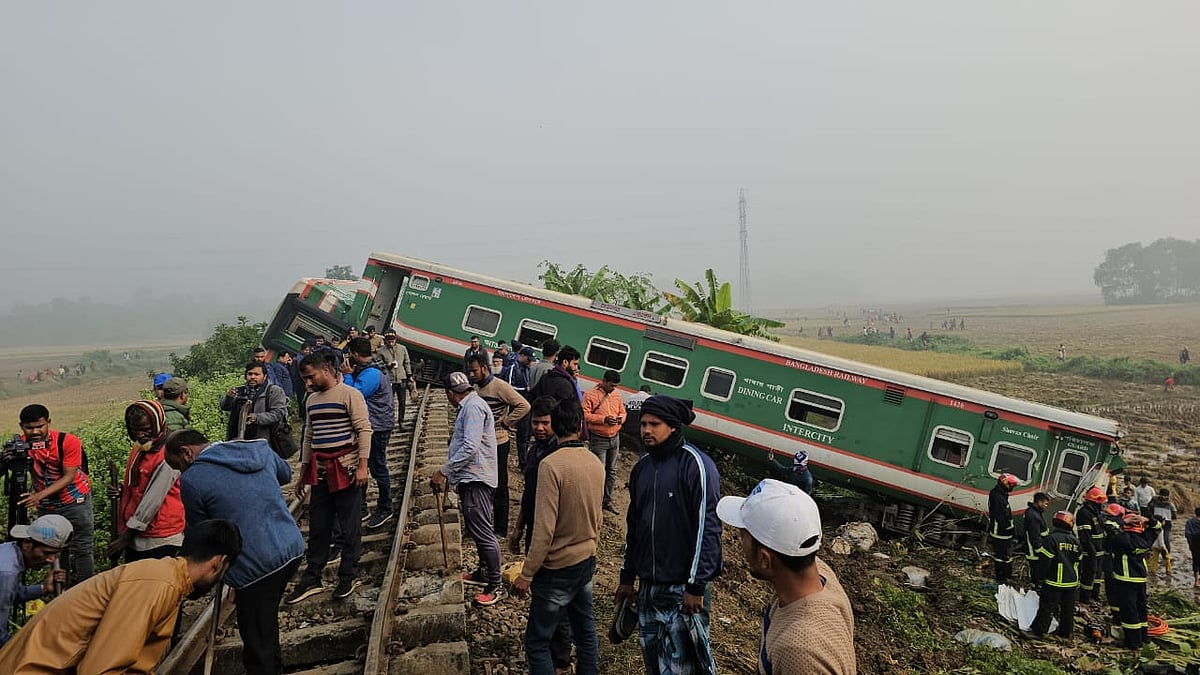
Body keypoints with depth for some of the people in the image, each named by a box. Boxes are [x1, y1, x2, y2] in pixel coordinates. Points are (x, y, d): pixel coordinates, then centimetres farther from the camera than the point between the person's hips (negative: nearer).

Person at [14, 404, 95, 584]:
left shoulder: (68, 442, -21)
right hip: (46, 506, 3)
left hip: (75, 500, -3)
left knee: (82, 549, -2)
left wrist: (39, 495, -34)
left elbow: (69, 477, -21)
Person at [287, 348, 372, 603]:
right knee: (318, 527, 9)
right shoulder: (311, 400, 15)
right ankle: (311, 579, 17)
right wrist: (303, 473, 20)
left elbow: (364, 430, -11)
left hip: (346, 469, -6)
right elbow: (309, 438, 21)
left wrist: (362, 466, -17)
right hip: (320, 472, 7)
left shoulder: (349, 394, -7)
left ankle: (349, 576, 12)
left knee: (350, 526, 1)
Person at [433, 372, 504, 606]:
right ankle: (484, 572, 33)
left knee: (482, 530, -7)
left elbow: (470, 448, -25)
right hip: (470, 477, 11)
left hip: (476, 478, -11)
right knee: (475, 528, 19)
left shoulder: (473, 407, -17)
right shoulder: (468, 406, 17)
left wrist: (443, 471, -21)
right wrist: (449, 472, 24)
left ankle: (496, 586, -1)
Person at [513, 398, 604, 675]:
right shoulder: (596, 462, 0)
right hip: (587, 561, 7)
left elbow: (544, 529, -23)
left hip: (558, 568, -7)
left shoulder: (551, 464, -21)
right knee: (586, 631, 19)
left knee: (537, 642, 3)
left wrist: (526, 574, -14)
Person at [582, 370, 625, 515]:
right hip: (598, 439, -6)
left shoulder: (617, 395, 7)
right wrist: (604, 419, -22)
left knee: (611, 471, 13)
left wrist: (621, 418, -7)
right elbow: (585, 415, -15)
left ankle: (608, 501, 26)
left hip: (615, 438, 6)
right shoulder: (591, 395, -10)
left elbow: (622, 412, 17)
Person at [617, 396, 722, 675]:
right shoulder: (642, 467, 9)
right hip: (648, 586, 7)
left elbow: (707, 527, -16)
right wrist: (627, 577, 18)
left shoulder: (696, 464, -13)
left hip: (683, 588, -7)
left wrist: (697, 585, -18)